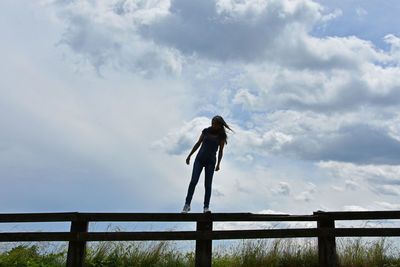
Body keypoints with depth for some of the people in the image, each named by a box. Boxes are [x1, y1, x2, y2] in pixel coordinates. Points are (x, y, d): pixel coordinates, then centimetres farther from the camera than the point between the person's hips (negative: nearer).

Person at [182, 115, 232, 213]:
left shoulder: (222, 136, 1)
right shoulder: (206, 131, 3)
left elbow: (220, 151, 5)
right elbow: (198, 144, 10)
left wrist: (218, 164, -1)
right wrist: (189, 156, 11)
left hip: (210, 162, 0)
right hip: (199, 159, 1)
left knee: (208, 185, -6)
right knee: (193, 181, -11)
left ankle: (206, 207, 1)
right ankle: (187, 205, -7)